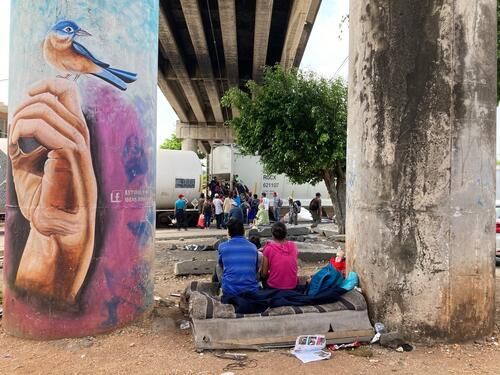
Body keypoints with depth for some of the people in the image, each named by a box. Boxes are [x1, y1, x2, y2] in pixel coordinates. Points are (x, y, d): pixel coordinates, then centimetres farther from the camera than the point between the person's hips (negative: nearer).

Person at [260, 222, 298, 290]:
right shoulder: (293, 246, -2)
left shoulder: (268, 248, -11)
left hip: (274, 287, -3)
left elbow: (264, 274, -7)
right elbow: (296, 268, 9)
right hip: (292, 286, 3)